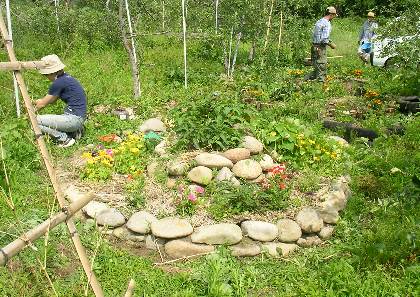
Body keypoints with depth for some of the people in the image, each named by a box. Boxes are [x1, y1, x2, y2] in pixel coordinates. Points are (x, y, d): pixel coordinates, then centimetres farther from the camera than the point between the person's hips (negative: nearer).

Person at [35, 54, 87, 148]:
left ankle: (65, 139, -4)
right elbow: (51, 100, 24)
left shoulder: (59, 82, -15)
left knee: (36, 121, -10)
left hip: (74, 118, -10)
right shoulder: (65, 77, 12)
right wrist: (34, 101, 26)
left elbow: (42, 104, -3)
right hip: (77, 117, 10)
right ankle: (74, 131, 13)